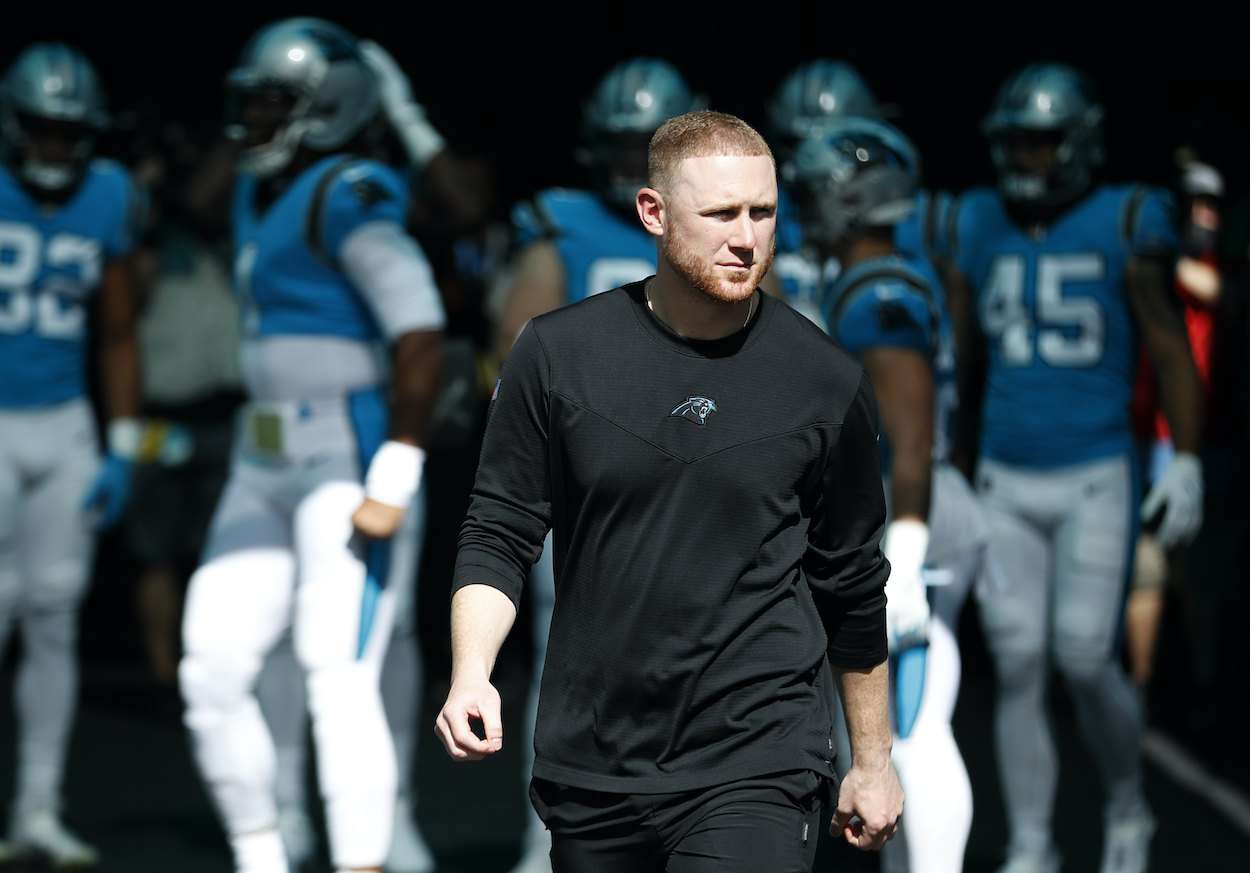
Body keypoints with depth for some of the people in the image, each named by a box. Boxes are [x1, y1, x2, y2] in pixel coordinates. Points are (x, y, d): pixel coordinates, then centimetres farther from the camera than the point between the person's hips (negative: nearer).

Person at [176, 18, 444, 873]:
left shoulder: (348, 199, -15)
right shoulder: (260, 196, 14)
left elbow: (420, 336, -23)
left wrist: (393, 479, -25)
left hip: (350, 462, -9)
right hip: (266, 465, 9)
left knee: (341, 683, -12)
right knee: (214, 670, 6)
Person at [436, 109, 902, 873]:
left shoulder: (828, 381, 0)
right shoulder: (559, 353, 0)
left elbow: (853, 588, 9)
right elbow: (499, 534, 5)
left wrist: (873, 760, 15)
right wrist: (471, 674, -12)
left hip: (755, 773, -2)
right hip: (588, 769, 2)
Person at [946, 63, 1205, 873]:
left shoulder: (1124, 227, -6)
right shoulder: (979, 229, 6)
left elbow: (1171, 352, -3)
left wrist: (1186, 461, -9)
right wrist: (955, 469, 21)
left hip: (1094, 479, -4)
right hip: (1005, 482, 4)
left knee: (1087, 661, -7)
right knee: (1018, 668, 2)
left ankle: (1128, 808, 19)